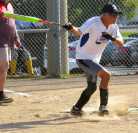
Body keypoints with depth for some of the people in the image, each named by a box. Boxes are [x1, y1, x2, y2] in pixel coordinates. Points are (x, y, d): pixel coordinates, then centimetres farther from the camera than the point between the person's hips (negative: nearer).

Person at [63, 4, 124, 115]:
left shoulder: (113, 27, 0)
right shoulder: (93, 23, -21)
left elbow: (121, 43, -7)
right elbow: (79, 32, -30)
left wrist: (112, 38, -26)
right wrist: (71, 28, -51)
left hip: (94, 60, 9)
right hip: (83, 58, -9)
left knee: (92, 87, 20)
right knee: (106, 75, -24)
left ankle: (76, 109, 37)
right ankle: (103, 106, -16)